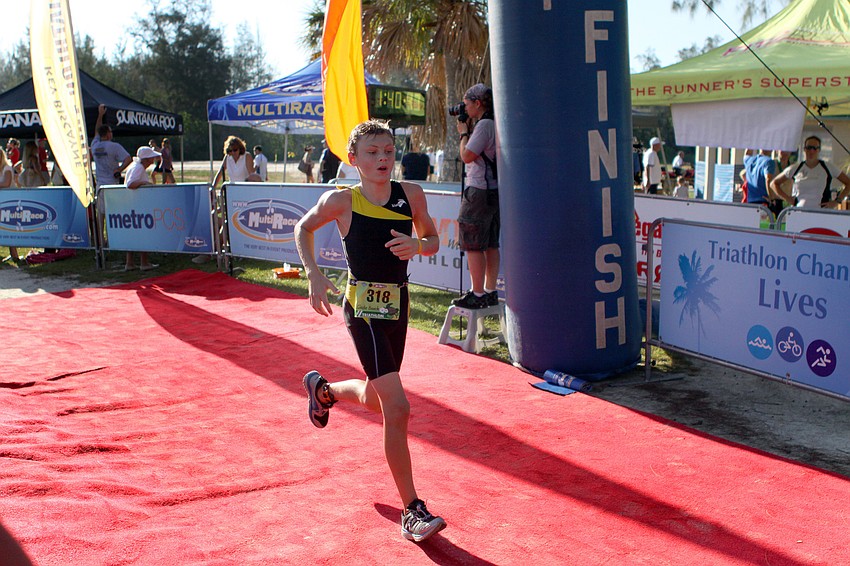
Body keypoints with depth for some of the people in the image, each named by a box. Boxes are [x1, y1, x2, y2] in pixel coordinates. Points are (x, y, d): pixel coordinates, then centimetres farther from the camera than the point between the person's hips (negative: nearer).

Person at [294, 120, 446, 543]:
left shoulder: (411, 194, 0)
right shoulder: (341, 200, -7)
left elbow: (432, 241, 11)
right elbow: (304, 228, 10)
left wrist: (417, 245, -12)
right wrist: (313, 275, -3)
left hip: (398, 305, 6)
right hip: (363, 308, -5)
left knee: (375, 399, 23)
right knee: (397, 408, -14)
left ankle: (322, 388, 56)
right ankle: (412, 511, -3)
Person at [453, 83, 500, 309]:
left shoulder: (484, 124, -14)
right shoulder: (496, 124, 14)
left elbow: (467, 156, -17)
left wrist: (464, 133, -2)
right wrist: (468, 130, 16)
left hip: (480, 190, -10)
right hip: (495, 190, 10)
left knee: (473, 245, -6)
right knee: (491, 244, 12)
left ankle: (477, 295, -4)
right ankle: (490, 292, 17)